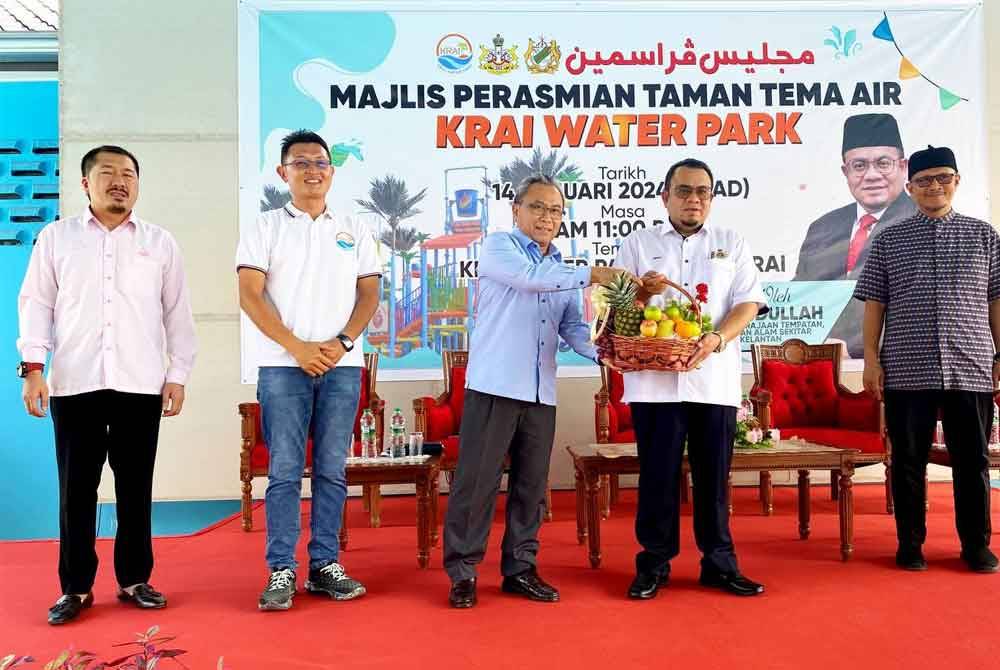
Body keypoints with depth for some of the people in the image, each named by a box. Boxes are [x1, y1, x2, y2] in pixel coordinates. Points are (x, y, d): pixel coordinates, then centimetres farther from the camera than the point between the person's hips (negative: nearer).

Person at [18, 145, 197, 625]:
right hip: (74, 383, 0)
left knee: (135, 485, 6)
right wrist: (33, 367, -3)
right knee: (76, 486, 4)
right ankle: (75, 587, 15)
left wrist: (178, 374, 4)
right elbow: (35, 303, 7)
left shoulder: (160, 243, 10)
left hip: (140, 384, 1)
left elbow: (177, 313, 9)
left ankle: (134, 580, 18)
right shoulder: (56, 237, 10)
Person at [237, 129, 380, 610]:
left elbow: (369, 294, 8)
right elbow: (250, 296, -3)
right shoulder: (264, 228, 6)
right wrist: (297, 347, -11)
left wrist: (343, 343, -8)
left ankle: (325, 565, 14)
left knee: (332, 470, 5)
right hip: (282, 366, -2)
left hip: (343, 367, 2)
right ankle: (282, 570, 6)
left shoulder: (354, 233, 14)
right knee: (284, 471, -1)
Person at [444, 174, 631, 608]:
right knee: (477, 479, -2)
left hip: (541, 392, 6)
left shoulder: (562, 270, 20)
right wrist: (590, 274, -17)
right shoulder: (499, 246, 3)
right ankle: (462, 571, 9)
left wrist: (602, 352, -9)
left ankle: (520, 568, 21)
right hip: (494, 384, -6)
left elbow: (572, 328, 10)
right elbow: (528, 277, -18)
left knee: (532, 483, 10)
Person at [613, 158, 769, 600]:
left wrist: (717, 339, -15)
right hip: (654, 378, -1)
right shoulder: (637, 244, 12)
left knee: (714, 475, 6)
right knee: (657, 475, 2)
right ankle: (654, 563, 15)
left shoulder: (732, 244, 14)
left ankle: (719, 562, 19)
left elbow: (748, 302, 3)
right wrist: (641, 291, -16)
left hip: (714, 378, 1)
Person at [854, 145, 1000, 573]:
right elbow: (874, 303, 5)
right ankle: (910, 543, 17)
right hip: (906, 370, -1)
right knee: (909, 461, 6)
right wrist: (871, 358, -2)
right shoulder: (890, 240, 7)